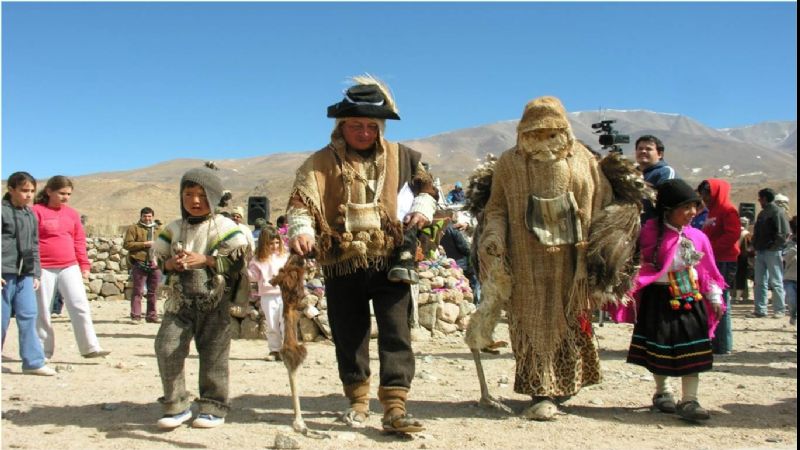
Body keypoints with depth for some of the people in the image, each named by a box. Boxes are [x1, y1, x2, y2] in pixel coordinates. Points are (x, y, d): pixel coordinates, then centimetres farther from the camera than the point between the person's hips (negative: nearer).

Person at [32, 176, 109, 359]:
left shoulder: (72, 214, 11)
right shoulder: (37, 211, -4)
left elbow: (79, 241, 15)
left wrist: (84, 265, 13)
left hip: (70, 267, 4)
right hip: (44, 269, -3)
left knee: (80, 306, -5)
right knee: (42, 311, 5)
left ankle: (90, 347, -3)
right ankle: (42, 351, 16)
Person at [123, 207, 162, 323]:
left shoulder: (158, 229, 17)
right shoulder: (134, 228, 3)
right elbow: (126, 244, -7)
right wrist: (144, 244, -13)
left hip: (155, 265, 5)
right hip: (140, 264, -4)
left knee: (153, 292, 9)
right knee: (138, 291, -4)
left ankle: (151, 315, 17)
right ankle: (135, 316, 0)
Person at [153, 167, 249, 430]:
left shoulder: (225, 227, -2)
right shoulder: (173, 229, 11)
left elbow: (238, 259, -9)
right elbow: (159, 259, 14)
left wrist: (204, 260, -16)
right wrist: (172, 263, -8)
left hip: (214, 301, -3)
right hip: (180, 301, 4)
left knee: (213, 354, 2)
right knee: (167, 349, -3)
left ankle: (214, 407, 15)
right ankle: (176, 406, 11)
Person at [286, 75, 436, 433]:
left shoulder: (399, 157, 7)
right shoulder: (322, 162, 0)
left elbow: (427, 185, 20)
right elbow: (301, 199, -8)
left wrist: (423, 207, 0)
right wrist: (302, 229, -28)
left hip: (389, 260, 1)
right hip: (342, 264, 0)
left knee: (396, 332, -6)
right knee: (348, 335, 11)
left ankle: (395, 406, -3)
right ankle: (358, 400, 28)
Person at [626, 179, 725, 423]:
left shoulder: (697, 237, 3)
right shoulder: (651, 233, -10)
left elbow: (706, 269, 10)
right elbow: (643, 265, -6)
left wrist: (715, 297, 12)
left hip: (691, 299, 3)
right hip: (660, 299, -3)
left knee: (692, 350, -1)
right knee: (659, 348, 8)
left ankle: (689, 400, 5)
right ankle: (662, 392, 28)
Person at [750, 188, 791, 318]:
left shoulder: (777, 212, -9)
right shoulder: (763, 213, 16)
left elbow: (784, 233, -16)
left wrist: (774, 245, -15)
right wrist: (755, 245, 9)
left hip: (772, 252, -8)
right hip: (761, 252, 8)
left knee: (776, 282, 0)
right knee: (760, 282, 8)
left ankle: (779, 310, 8)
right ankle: (760, 310, 13)